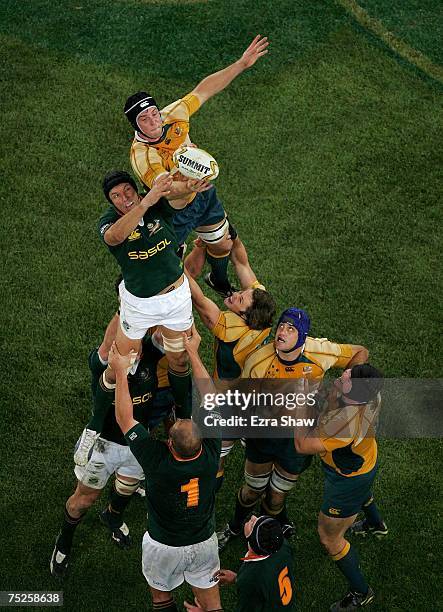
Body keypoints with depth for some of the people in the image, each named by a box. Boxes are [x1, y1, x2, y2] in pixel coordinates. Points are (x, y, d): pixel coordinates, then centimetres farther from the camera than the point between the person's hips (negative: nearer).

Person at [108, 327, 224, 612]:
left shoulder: (158, 462, -35)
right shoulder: (211, 457, -27)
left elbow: (124, 418, -23)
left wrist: (121, 371, -17)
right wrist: (193, 352, -11)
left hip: (164, 547, -2)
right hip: (204, 542, 3)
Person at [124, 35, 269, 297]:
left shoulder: (172, 116, -18)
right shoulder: (141, 155, -36)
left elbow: (204, 90, -8)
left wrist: (242, 64, -11)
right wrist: (185, 188, -74)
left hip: (203, 192, 6)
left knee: (223, 245, 23)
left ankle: (219, 280, 57)